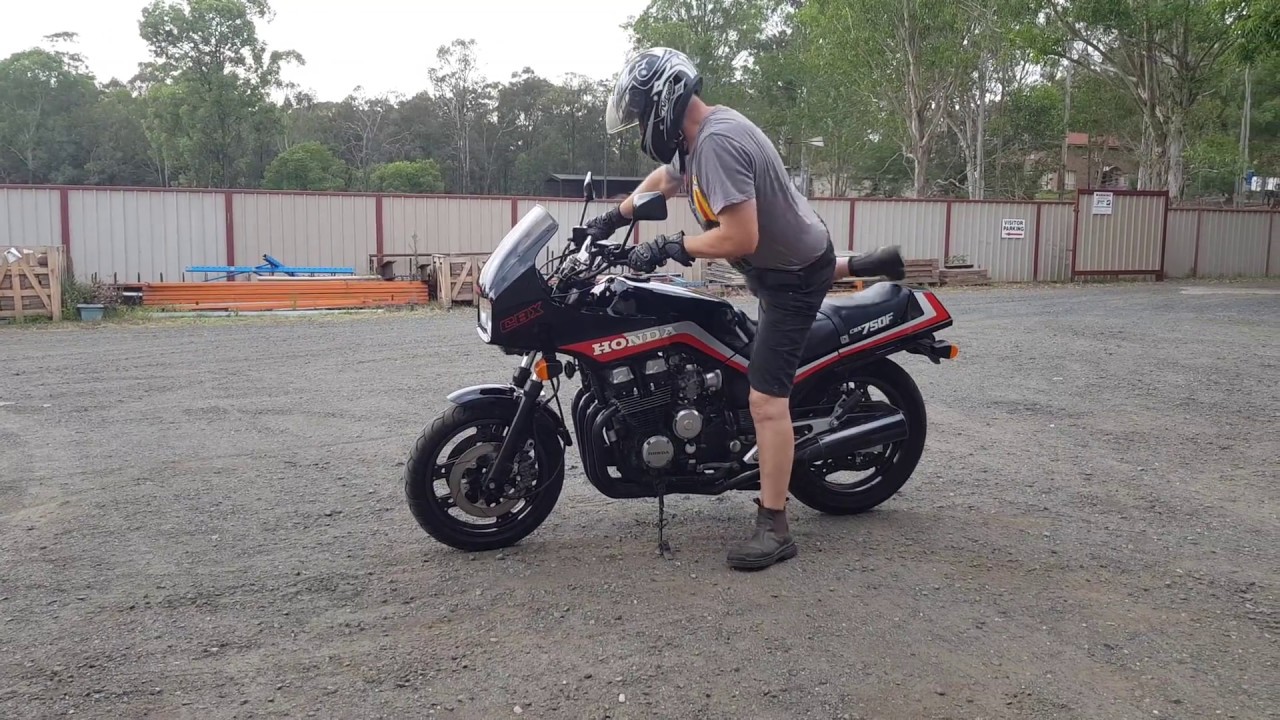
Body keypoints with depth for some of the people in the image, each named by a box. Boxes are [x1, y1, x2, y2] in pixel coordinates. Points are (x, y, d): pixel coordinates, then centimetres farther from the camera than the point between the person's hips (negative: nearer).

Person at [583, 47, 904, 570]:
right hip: (777, 256, 10)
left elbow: (741, 238, -36)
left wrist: (669, 247, -26)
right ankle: (853, 271, 59)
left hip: (793, 275, -10)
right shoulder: (694, 136, -1)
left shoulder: (717, 143, -31)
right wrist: (613, 218, 22)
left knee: (766, 400, -13)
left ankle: (774, 529, -8)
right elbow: (661, 181, 21)